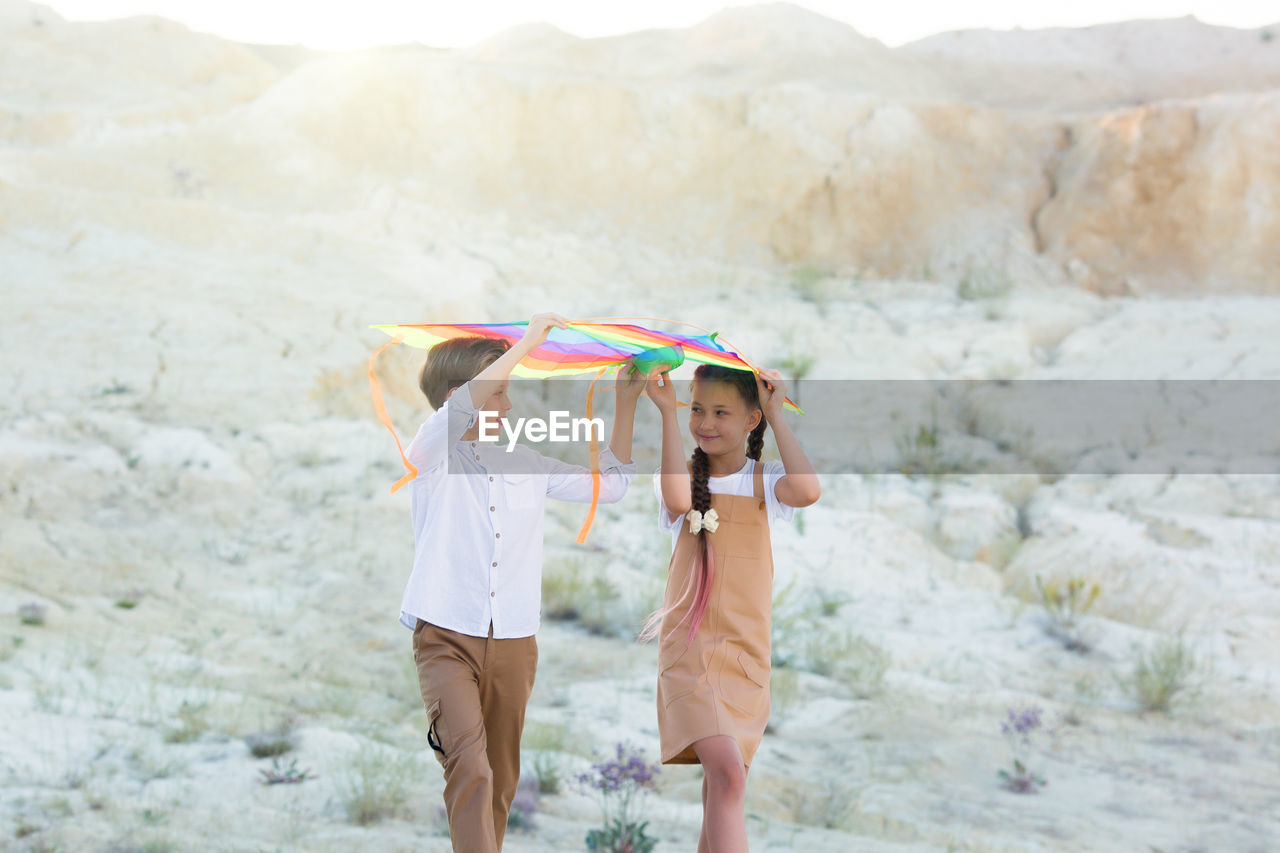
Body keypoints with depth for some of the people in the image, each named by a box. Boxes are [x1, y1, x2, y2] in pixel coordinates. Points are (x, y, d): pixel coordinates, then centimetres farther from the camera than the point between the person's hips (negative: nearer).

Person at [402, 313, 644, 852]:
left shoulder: (525, 463, 15)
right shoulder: (432, 455, -1)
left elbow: (611, 484, 23)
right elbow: (463, 407, -22)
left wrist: (626, 404, 15)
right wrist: (529, 340, -17)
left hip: (513, 644, 6)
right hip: (446, 639, -5)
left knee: (500, 780, 8)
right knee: (470, 767, -22)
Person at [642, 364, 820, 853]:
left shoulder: (762, 481, 4)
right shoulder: (686, 475, 4)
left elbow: (807, 490, -19)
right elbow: (678, 500, -22)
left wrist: (776, 416, -11)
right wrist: (668, 414, -17)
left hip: (746, 650, 2)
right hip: (690, 647, -2)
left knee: (722, 783, 9)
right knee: (728, 772, -22)